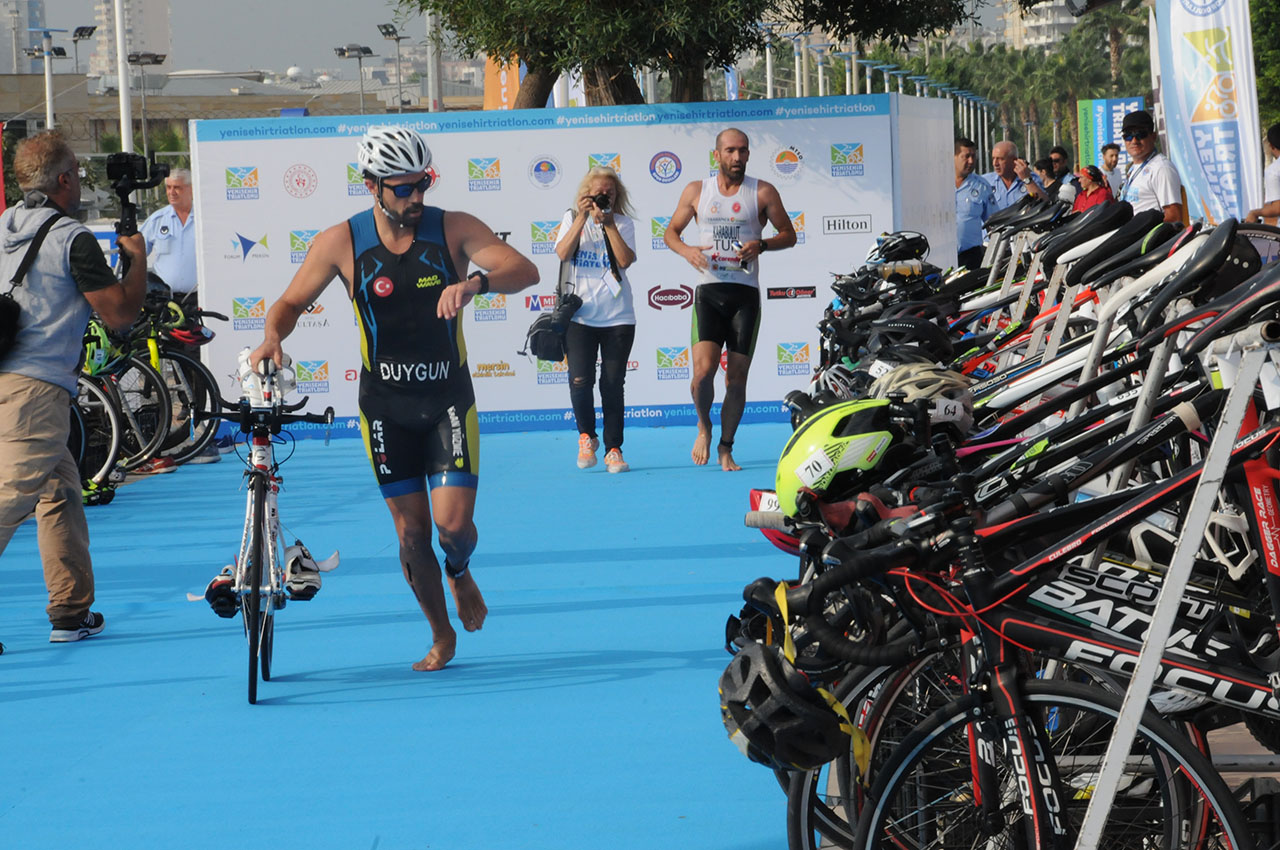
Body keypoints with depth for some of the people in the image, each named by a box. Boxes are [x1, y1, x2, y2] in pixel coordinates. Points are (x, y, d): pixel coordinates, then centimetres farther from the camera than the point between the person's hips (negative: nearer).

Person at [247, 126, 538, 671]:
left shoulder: (453, 229, -8)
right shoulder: (342, 243, -7)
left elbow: (524, 270, -19)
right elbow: (292, 302, 4)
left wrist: (476, 282, -40)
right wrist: (273, 335, -19)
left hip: (448, 400, -1)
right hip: (385, 405, 1)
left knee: (453, 523, -11)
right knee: (411, 531, 1)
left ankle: (460, 573, 26)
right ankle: (441, 635, 23)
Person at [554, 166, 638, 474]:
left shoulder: (623, 223, 6)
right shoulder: (572, 219, 8)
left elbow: (625, 260, -9)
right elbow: (563, 253, -8)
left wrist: (608, 223, -12)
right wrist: (583, 217, -12)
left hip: (617, 317, 0)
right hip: (580, 315, 0)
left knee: (612, 386, 0)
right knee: (580, 381, -12)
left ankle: (613, 449, 10)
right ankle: (586, 436, 13)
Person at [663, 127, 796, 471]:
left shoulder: (763, 193, 4)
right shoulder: (696, 191, 9)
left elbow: (789, 234, 9)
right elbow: (670, 232, 17)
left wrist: (761, 245, -11)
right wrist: (686, 250, -6)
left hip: (745, 293, 0)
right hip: (708, 291, 0)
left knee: (737, 378, 0)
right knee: (703, 370, -15)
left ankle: (726, 447, 14)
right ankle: (704, 426, 13)